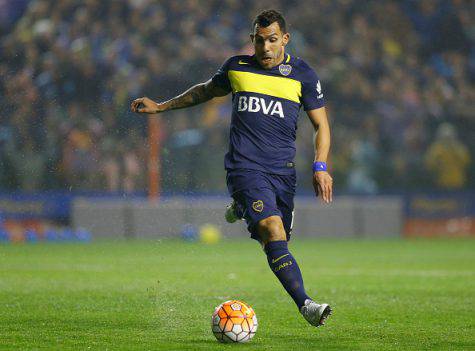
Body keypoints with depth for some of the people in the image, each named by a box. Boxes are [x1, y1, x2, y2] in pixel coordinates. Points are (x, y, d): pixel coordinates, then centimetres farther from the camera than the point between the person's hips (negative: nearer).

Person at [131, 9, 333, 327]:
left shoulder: (302, 74, 5)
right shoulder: (237, 67, 9)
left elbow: (321, 125, 11)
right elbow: (208, 90, 29)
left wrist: (321, 167, -3)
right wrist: (162, 106, 31)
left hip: (283, 170, 2)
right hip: (245, 167, -2)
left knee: (275, 239, 6)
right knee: (273, 228, -23)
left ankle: (242, 209, 38)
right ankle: (305, 304, -32)